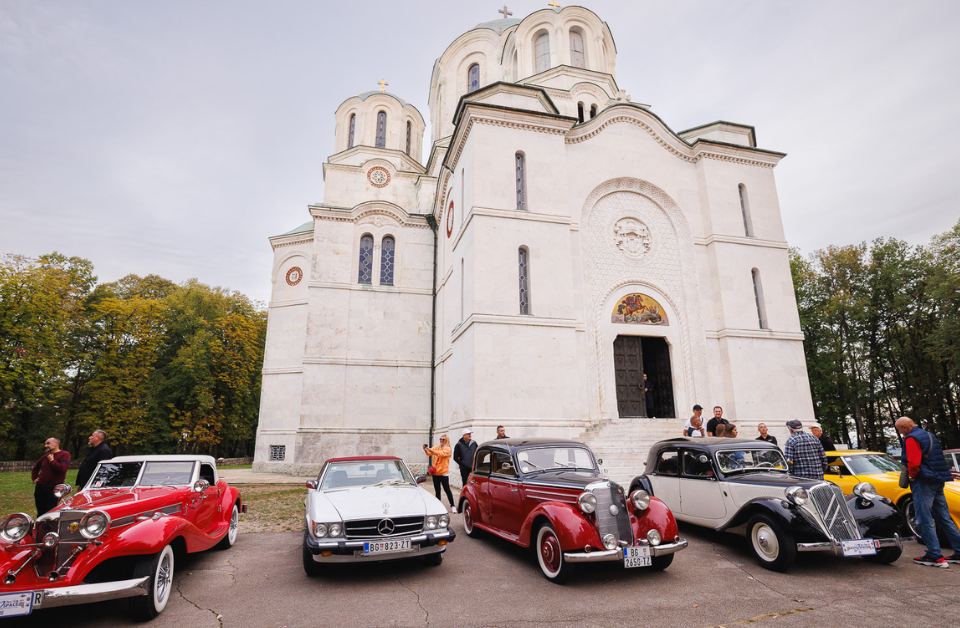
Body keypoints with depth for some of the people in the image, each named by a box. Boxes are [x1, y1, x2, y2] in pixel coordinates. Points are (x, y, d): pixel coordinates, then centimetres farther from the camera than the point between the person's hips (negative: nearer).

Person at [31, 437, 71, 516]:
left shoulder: (65, 454, -6)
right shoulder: (45, 457, 14)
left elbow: (62, 468, -21)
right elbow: (35, 468, 33)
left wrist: (51, 460, -9)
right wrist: (34, 478, 17)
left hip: (54, 489, -6)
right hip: (40, 488, 7)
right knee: (40, 513, 14)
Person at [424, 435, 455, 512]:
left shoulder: (447, 449, -5)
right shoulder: (436, 447, 10)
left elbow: (442, 454, -24)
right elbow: (429, 453, -2)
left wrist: (431, 450, -34)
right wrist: (425, 450, -24)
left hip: (444, 473, -5)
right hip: (435, 472, 5)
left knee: (447, 490, -4)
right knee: (437, 490, 11)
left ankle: (452, 506, 3)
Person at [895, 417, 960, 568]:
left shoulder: (911, 439, -12)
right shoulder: (929, 435, 17)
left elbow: (913, 463, -22)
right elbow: (935, 460, 25)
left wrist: (912, 476, -5)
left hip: (924, 482, -10)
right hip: (938, 481, 10)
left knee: (925, 520, -6)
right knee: (944, 518, 14)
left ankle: (935, 556, -5)